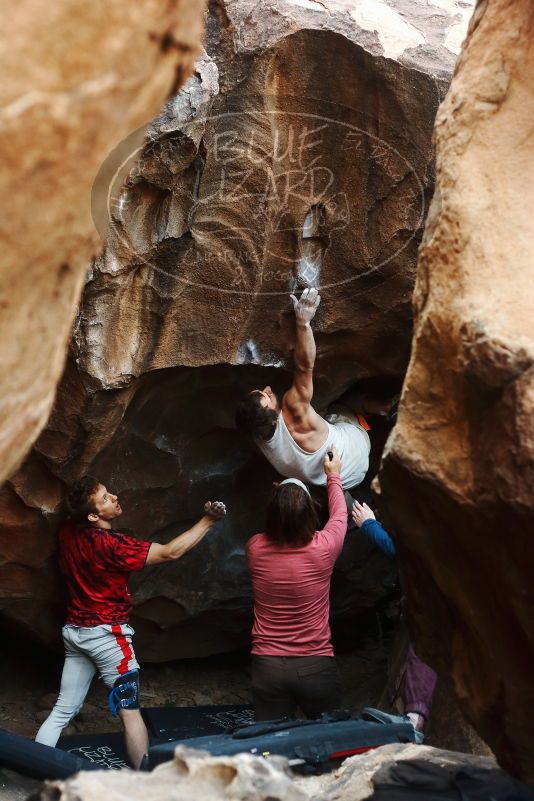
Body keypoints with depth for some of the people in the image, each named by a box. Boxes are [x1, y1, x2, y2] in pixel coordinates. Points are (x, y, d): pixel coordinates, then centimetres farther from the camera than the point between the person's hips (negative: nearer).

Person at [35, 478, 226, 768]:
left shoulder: (68, 531, -3)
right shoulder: (110, 544, -22)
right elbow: (170, 552, -22)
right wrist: (208, 520, -21)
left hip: (75, 631, 7)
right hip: (107, 634, -7)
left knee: (63, 711, 13)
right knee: (130, 712, -1)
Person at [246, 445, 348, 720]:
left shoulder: (255, 549, -9)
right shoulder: (323, 548, -13)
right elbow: (339, 515, 10)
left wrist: (282, 501, 32)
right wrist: (333, 476, 25)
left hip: (267, 667, 1)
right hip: (316, 666, -1)